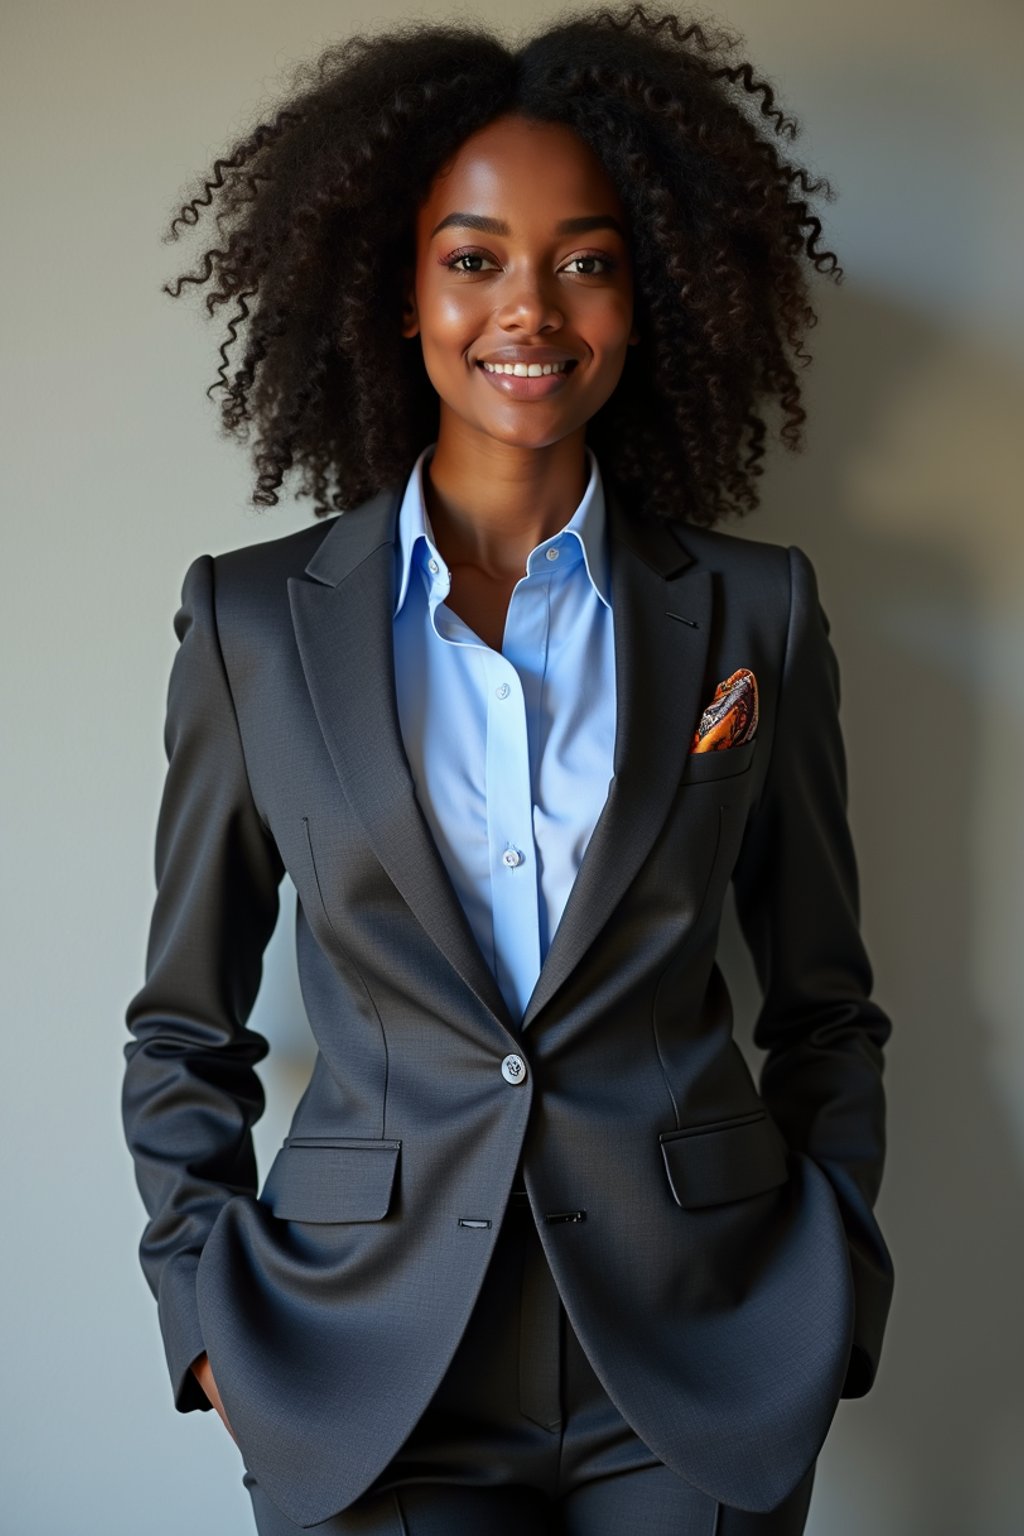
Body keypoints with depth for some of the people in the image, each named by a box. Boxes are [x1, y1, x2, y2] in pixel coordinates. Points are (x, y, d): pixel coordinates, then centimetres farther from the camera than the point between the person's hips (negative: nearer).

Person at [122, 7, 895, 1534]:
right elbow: (184, 1025, 7)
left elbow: (826, 1005, 9)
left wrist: (830, 1294, 2)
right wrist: (208, 1313, -2)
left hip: (699, 1372, 1)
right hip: (369, 1367, -1)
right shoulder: (255, 618, 0)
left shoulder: (755, 608, 1)